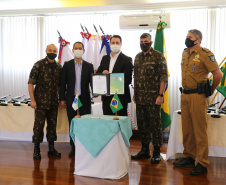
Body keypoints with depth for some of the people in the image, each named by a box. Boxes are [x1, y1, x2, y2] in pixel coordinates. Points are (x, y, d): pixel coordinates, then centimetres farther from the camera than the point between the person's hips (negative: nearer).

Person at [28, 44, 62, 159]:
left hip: (54, 102, 5)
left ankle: (51, 148, 22)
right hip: (41, 101, -4)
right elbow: (30, 83, -7)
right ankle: (36, 149, 11)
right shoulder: (39, 65, -6)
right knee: (39, 125, 0)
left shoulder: (58, 67, 8)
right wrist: (32, 100, -13)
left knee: (52, 124, 10)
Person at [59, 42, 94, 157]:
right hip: (71, 99, 0)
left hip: (84, 100, 0)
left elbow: (92, 81, 5)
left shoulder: (88, 66, 7)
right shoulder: (67, 65, 6)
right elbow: (63, 83, 4)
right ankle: (74, 148, 17)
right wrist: (62, 99, 0)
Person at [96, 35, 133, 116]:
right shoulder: (105, 58, 15)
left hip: (120, 97, -5)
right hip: (106, 97, 5)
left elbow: (128, 79, -10)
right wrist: (103, 73, -10)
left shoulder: (127, 59, -2)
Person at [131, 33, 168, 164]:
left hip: (153, 98, -6)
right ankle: (145, 150, 24)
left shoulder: (158, 56, -5)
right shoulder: (138, 57, 14)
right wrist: (135, 93, 14)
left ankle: (157, 153, 10)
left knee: (155, 124, 0)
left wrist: (160, 95, -15)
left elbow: (164, 77, -8)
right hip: (140, 98, 6)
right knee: (142, 124, 12)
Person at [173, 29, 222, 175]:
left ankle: (202, 164, 4)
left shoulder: (205, 54, -11)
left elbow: (218, 74, -12)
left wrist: (210, 91, -2)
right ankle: (189, 158, 25)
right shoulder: (185, 53, 14)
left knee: (200, 130, -4)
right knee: (187, 129, 13)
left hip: (198, 97, -8)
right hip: (185, 95, 8)